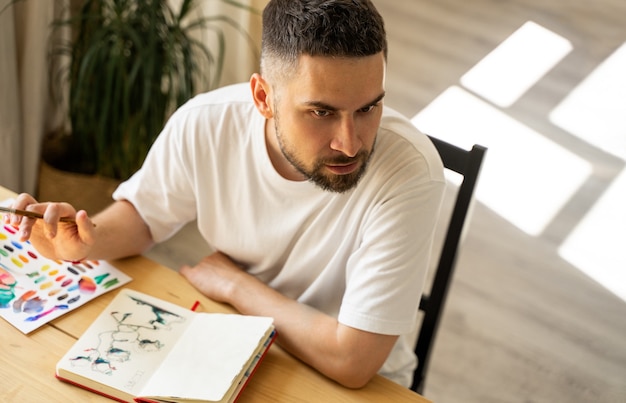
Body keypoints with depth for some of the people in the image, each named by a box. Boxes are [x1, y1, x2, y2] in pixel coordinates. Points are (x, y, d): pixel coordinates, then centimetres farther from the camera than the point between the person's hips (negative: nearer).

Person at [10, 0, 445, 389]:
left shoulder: (410, 172, -30)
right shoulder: (204, 126, -18)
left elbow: (352, 360, -28)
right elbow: (144, 214, 2)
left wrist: (234, 283, -17)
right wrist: (86, 240, -18)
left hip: (356, 384, -2)